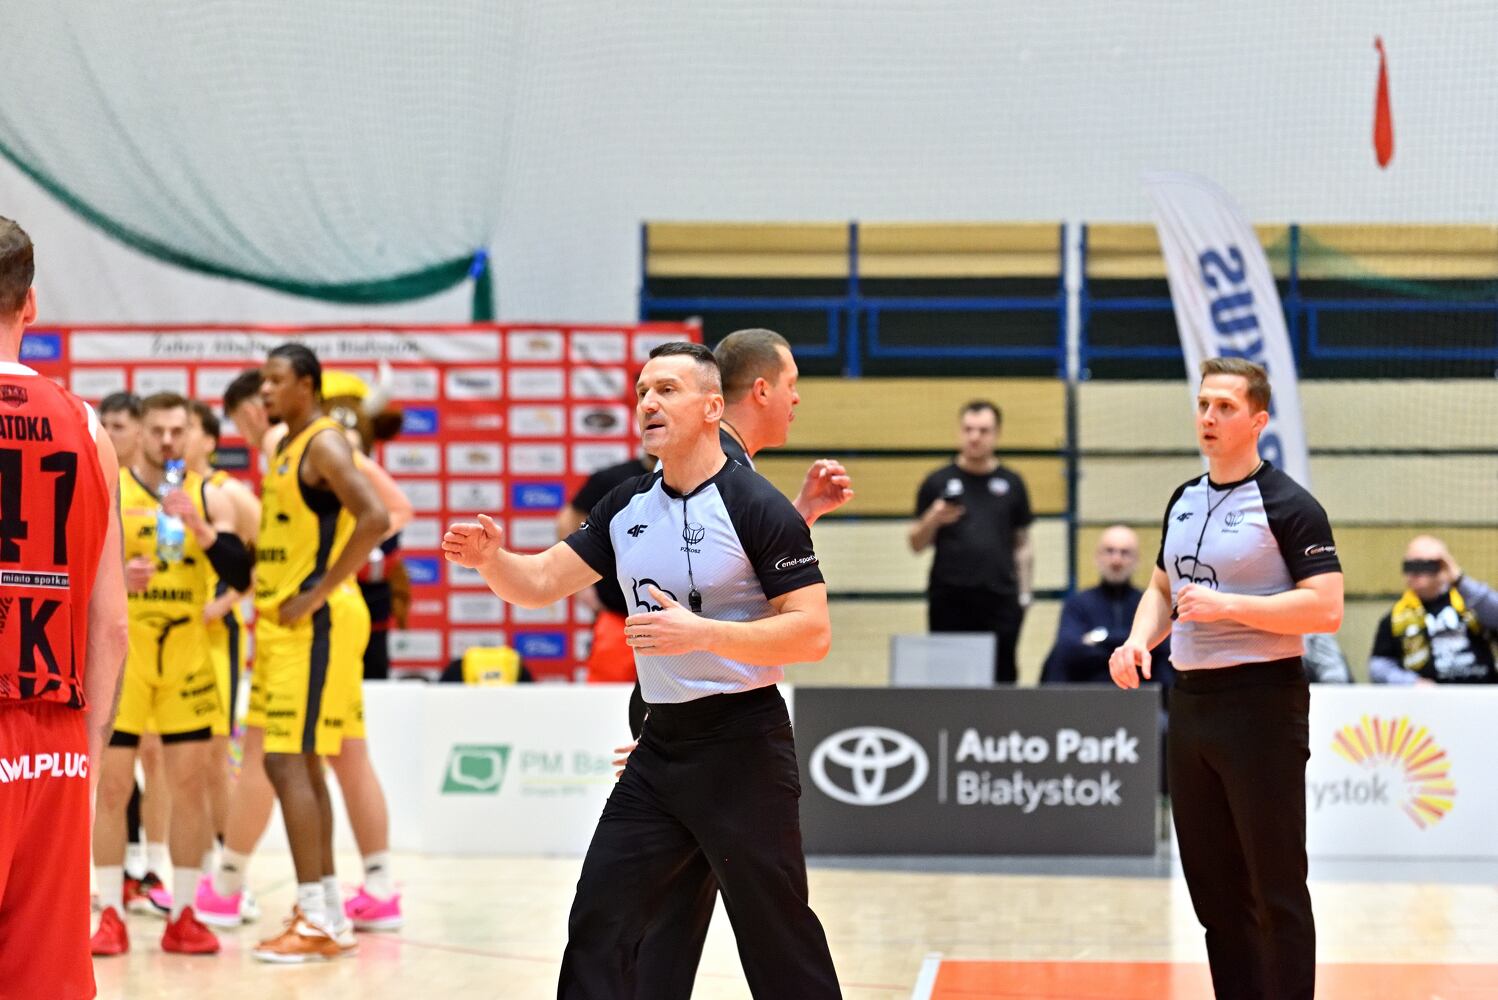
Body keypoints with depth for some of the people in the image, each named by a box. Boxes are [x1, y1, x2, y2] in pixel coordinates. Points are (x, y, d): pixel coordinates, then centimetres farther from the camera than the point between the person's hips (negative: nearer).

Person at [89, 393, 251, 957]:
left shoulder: (209, 499, 3)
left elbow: (241, 576, -5)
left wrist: (199, 527, -18)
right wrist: (114, 577, -21)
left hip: (188, 660, 2)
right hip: (121, 657, -2)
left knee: (190, 784, 1)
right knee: (113, 785, -2)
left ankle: (183, 917, 9)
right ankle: (111, 917, 5)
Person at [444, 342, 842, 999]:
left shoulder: (758, 508, -12)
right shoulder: (627, 506, 9)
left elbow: (812, 634, -16)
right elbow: (541, 583, 10)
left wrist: (700, 632, -26)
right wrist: (489, 559, -11)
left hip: (743, 747, -7)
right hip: (661, 743, 7)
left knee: (778, 937, -1)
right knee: (597, 923, 4)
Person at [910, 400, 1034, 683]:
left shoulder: (1012, 484, 10)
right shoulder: (938, 482, 7)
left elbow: (1022, 545, 13)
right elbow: (917, 544, 8)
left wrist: (1024, 593, 5)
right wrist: (933, 520, -11)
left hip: (1000, 599, 1)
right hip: (949, 600, -1)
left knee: (1001, 678, 0)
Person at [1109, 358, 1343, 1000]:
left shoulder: (1288, 506, -9)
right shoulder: (1183, 501, 14)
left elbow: (1325, 609, -16)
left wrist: (1227, 605, -21)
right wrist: (1140, 639, 5)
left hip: (1261, 705, -7)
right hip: (1191, 701, 8)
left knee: (1275, 891, -5)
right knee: (1211, 882, 11)